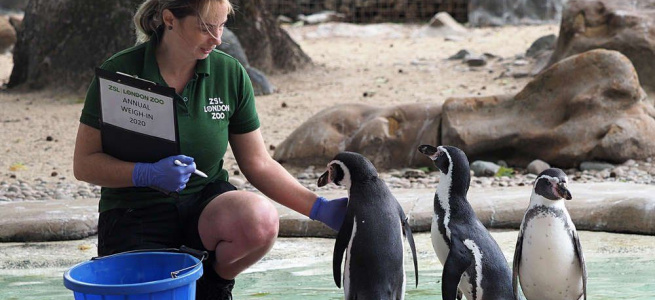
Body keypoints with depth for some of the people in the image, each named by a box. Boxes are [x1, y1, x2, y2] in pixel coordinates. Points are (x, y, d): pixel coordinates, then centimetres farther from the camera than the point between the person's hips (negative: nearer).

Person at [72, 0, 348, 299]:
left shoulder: (230, 74, -3)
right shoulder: (119, 72, -11)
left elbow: (258, 164, 2)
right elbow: (84, 164, -9)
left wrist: (319, 208, -8)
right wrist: (147, 174, -26)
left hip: (205, 204, 2)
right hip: (135, 217, -2)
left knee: (261, 220, -31)